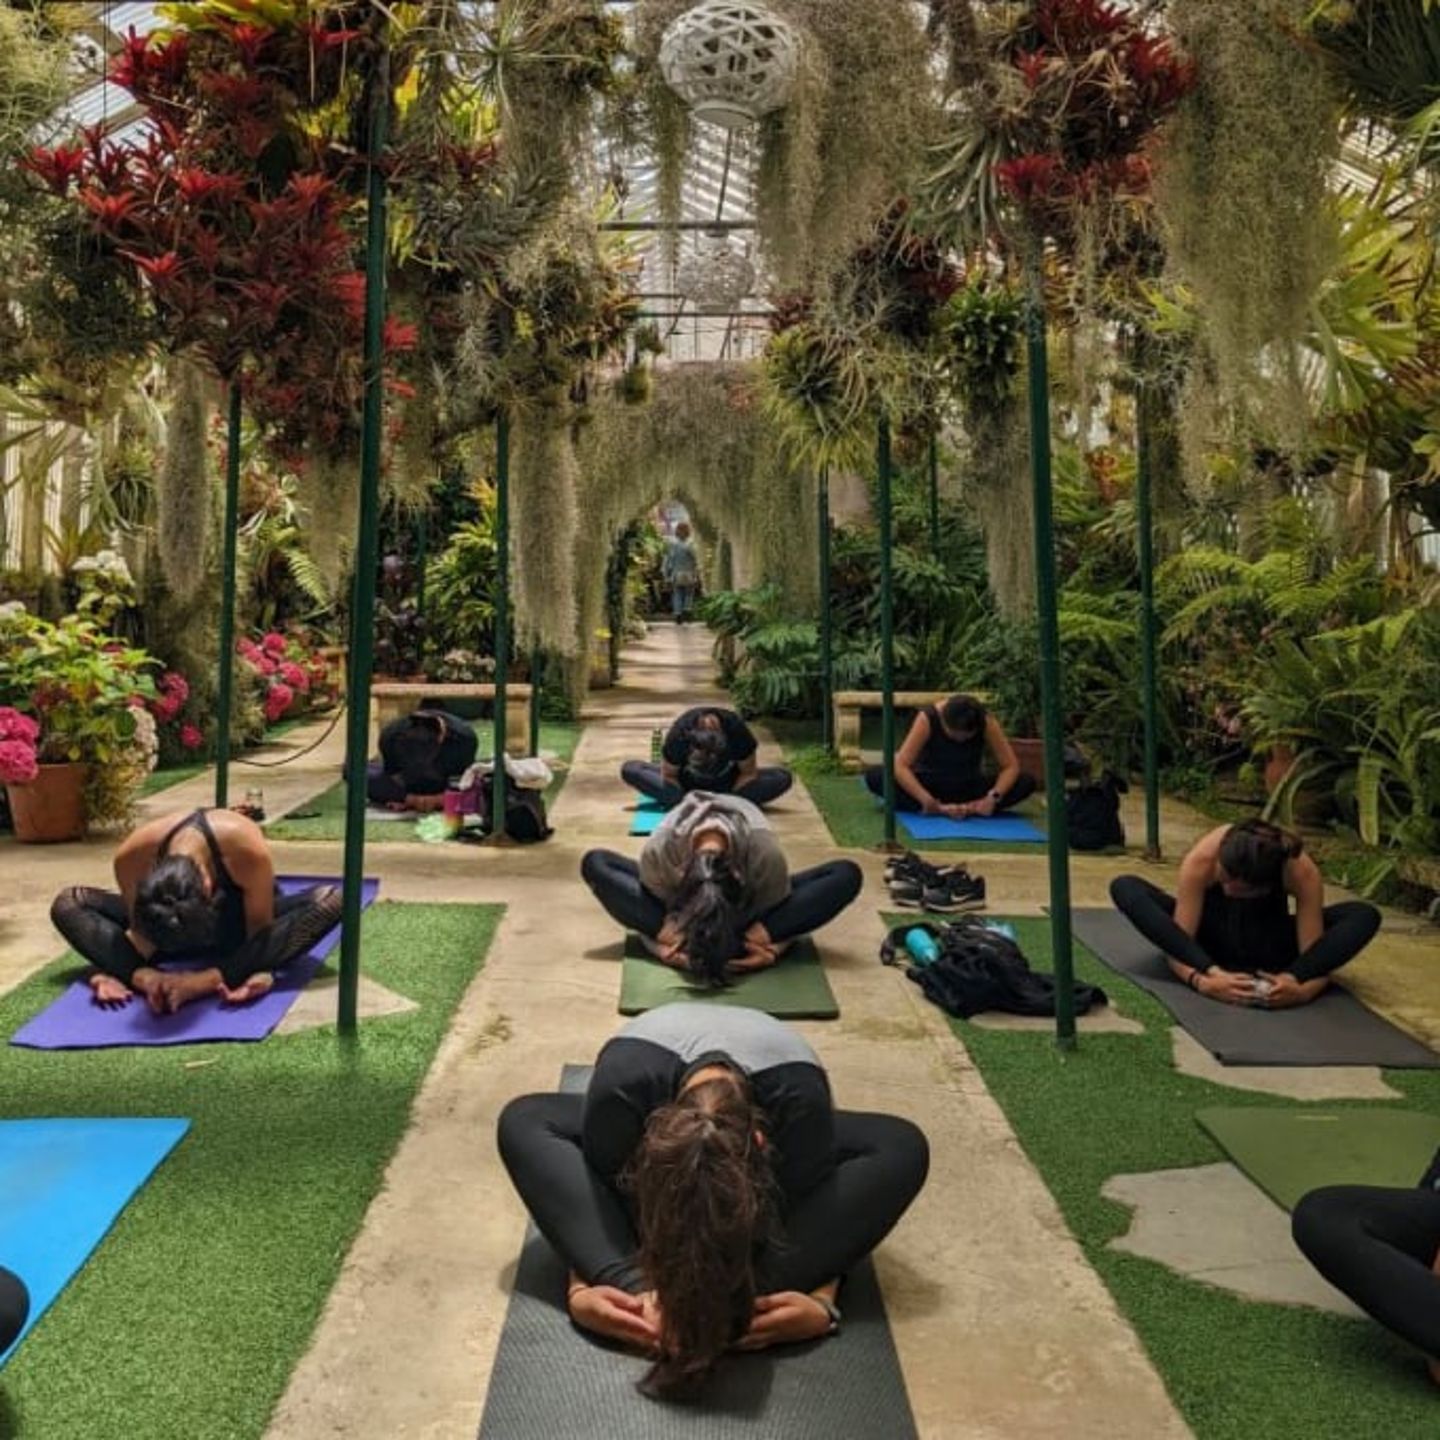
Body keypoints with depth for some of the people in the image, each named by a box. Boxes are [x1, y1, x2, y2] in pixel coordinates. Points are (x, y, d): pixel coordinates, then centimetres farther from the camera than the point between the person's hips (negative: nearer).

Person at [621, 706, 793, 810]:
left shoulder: (737, 732, -33)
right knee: (629, 770, -23)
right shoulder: (678, 735, -33)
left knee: (783, 777, -25)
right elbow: (669, 776, -16)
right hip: (687, 783, 0)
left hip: (728, 783, 0)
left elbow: (748, 774, -17)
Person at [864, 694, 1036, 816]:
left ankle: (970, 808, -33)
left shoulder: (987, 723, -20)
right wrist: (926, 800, -41)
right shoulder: (928, 719, -25)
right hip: (929, 785, -1)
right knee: (874, 776, -31)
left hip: (969, 788, 2)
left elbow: (1011, 766, -16)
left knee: (1027, 782, -22)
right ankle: (941, 809, -36)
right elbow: (901, 766, -30)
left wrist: (994, 797, -33)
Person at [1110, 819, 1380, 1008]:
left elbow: (1316, 954, -29)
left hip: (1268, 946, 1)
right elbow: (1179, 941, -32)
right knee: (1125, 888, -31)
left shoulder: (1303, 873, -31)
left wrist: (1303, 991, -50)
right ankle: (1217, 972, -42)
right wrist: (1203, 981, -51)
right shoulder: (1200, 861, -34)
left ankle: (1273, 984, -41)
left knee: (1365, 915, -27)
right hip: (1213, 938, -1)